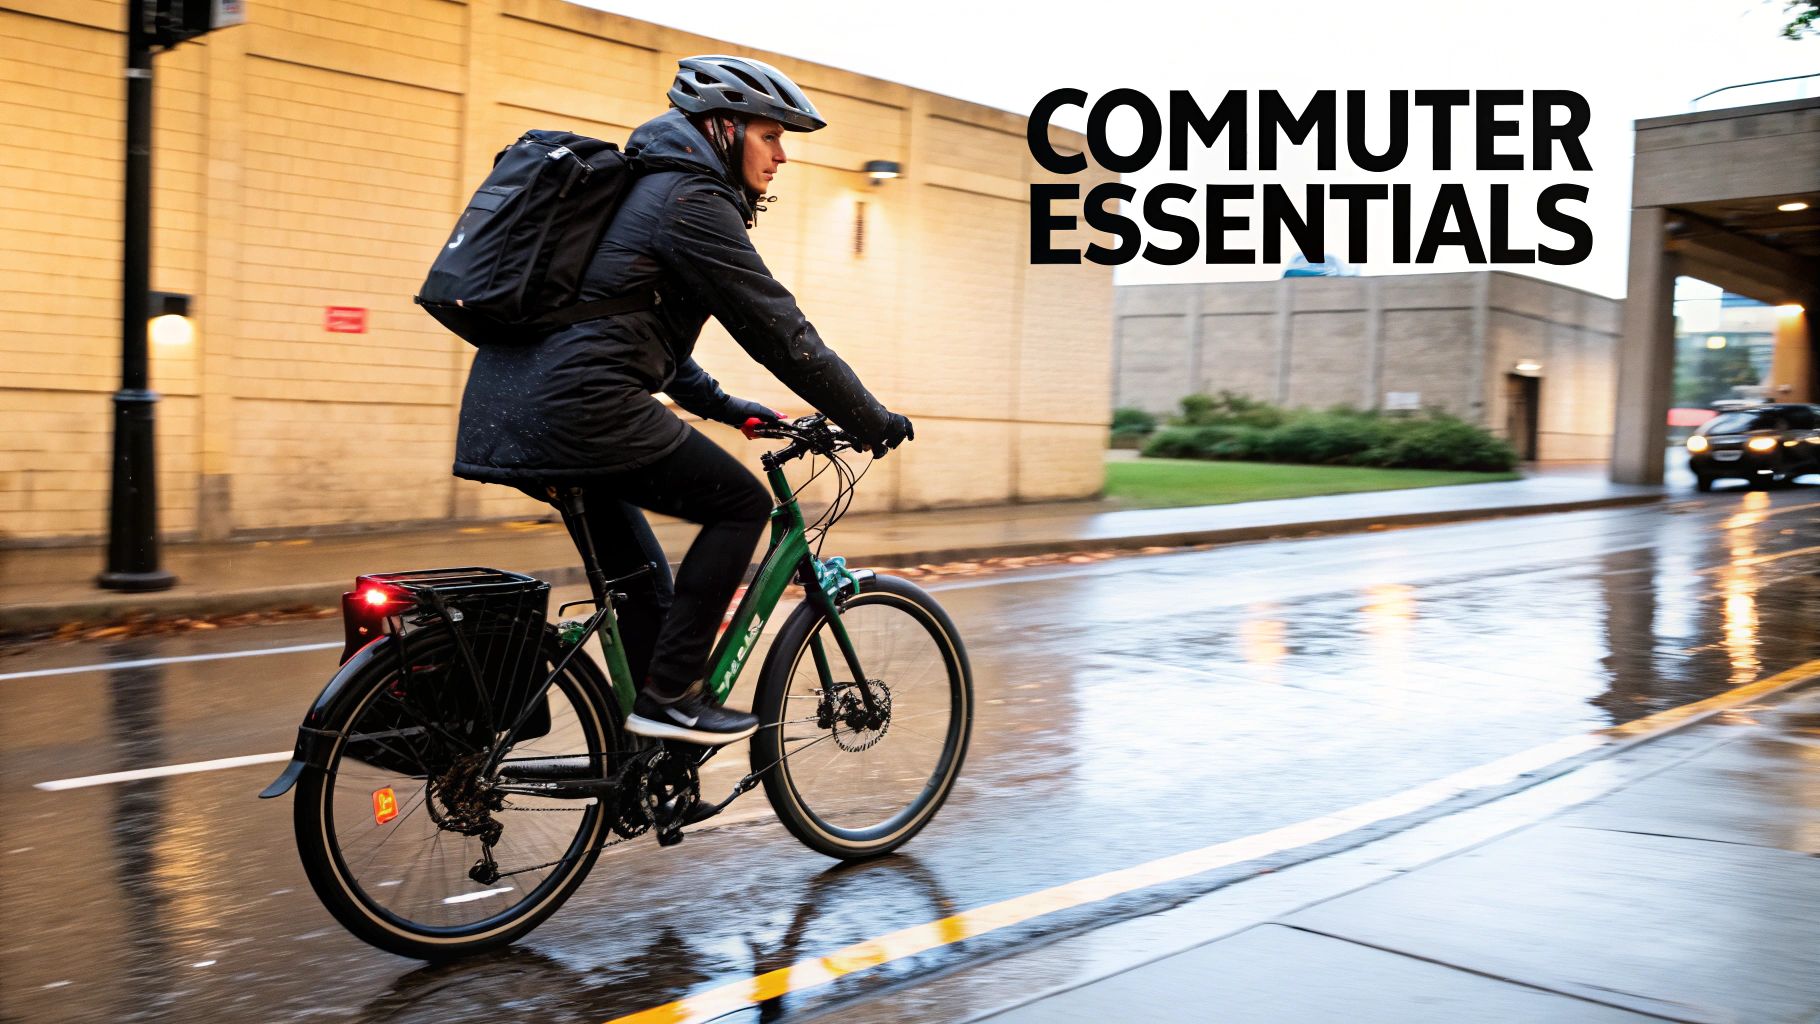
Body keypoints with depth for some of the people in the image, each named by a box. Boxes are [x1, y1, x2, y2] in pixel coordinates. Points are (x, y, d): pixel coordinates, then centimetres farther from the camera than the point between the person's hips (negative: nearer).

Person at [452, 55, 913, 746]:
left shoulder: (645, 188, 25)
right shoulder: (692, 201, -6)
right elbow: (778, 330, -7)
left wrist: (725, 406, 34)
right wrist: (873, 421, 1)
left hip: (509, 409, 10)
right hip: (580, 405, -10)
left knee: (645, 588, 19)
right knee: (741, 503, 0)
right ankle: (668, 694, 0)